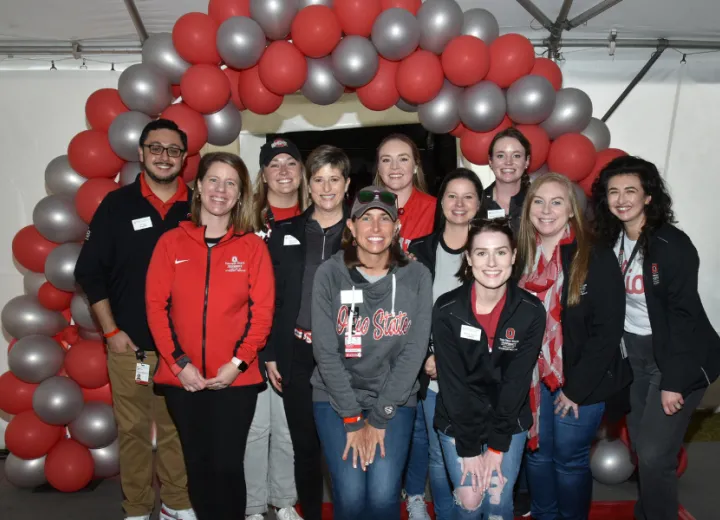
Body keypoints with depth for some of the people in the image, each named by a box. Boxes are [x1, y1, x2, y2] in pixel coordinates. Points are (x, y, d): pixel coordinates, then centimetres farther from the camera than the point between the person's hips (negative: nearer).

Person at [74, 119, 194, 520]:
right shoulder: (117, 204, 0)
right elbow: (90, 271, 2)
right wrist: (111, 330, -2)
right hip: (129, 343, 0)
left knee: (178, 427, 9)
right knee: (134, 428, 8)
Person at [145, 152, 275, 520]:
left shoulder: (253, 246, 1)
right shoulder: (171, 242, 3)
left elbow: (262, 311, -3)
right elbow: (157, 306, 0)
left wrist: (237, 363, -11)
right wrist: (180, 363, -8)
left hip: (236, 378, -1)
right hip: (183, 378, 2)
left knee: (227, 465, 4)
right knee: (197, 464, 14)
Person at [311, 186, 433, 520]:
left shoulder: (417, 276, -6)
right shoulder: (329, 274, -9)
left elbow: (414, 350, -8)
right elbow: (325, 351, -9)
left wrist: (379, 417, -10)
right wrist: (352, 418, -11)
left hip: (395, 400, 1)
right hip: (337, 398, 0)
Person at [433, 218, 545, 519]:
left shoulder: (531, 311, -13)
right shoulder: (446, 310, -17)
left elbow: (517, 381, -11)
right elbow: (452, 382, -14)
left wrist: (497, 445, -12)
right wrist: (469, 447, -13)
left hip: (509, 423, 1)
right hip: (458, 421, -1)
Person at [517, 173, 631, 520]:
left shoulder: (597, 258, -14)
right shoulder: (523, 256, 0)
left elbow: (607, 330, -15)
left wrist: (576, 388, -15)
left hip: (580, 381, -4)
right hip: (535, 376, 4)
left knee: (569, 458, 9)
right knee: (537, 452, 16)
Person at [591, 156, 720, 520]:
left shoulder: (672, 245, -19)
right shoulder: (612, 239, 1)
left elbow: (684, 313, -20)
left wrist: (673, 381, -19)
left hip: (678, 356, -6)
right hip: (636, 353, 6)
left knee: (654, 453, -4)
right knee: (640, 443, 16)